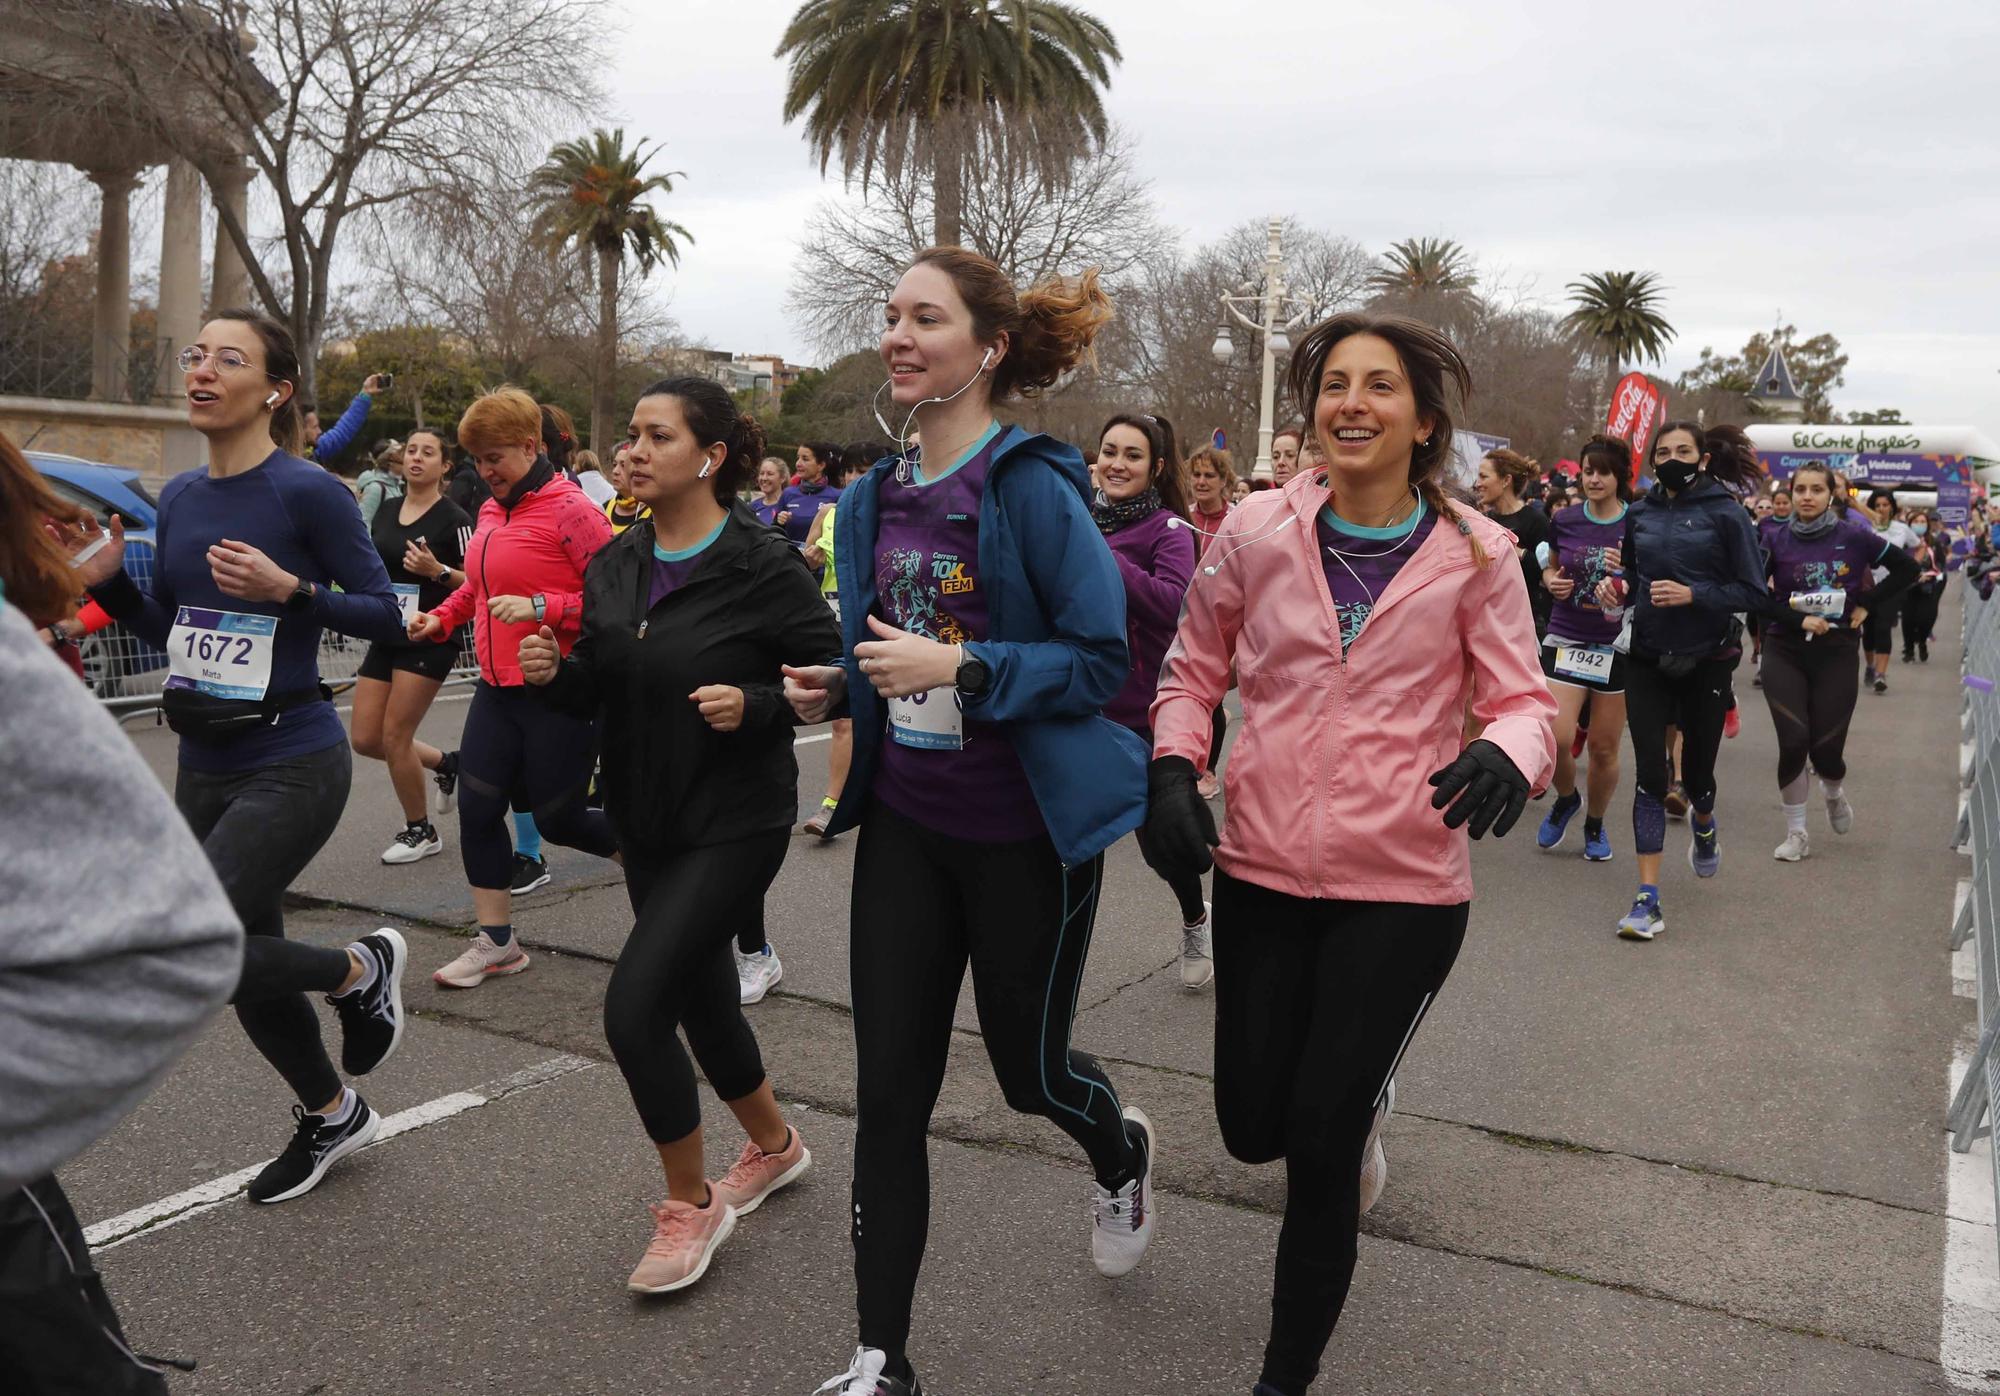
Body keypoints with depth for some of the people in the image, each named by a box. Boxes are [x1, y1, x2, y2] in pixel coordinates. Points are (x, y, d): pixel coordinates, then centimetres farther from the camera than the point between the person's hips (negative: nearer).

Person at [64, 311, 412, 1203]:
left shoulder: (307, 492, -13)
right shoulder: (179, 497, 7)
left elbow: (384, 614, -11)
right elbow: (169, 631, 15)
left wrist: (288, 589, -24)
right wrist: (107, 582, -2)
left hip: (291, 767, -7)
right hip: (204, 766, 7)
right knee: (248, 960, 15)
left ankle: (361, 969, 11)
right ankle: (330, 1117, 37)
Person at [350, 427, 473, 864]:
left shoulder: (453, 518, -9)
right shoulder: (387, 511, 11)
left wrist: (437, 570, -25)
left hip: (429, 639, -7)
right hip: (386, 636, 7)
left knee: (394, 737, -6)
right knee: (364, 739, 5)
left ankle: (420, 832, 14)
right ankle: (447, 764, 29)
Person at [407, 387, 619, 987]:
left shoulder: (568, 510, -14)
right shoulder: (491, 511, 10)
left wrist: (539, 607, -25)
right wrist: (440, 617, 8)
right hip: (498, 690, 8)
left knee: (557, 820, 2)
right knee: (477, 809, 5)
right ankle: (495, 943, 18)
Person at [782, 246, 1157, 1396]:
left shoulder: (1032, 487, -16)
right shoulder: (878, 499, 5)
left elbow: (1102, 658, -16)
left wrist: (959, 668, -27)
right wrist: (836, 686, -2)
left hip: (1025, 834, -5)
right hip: (906, 823, 6)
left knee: (1028, 1066, 13)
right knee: (889, 1093, 5)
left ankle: (1125, 1153, 51)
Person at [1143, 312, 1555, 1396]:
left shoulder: (1474, 555, -4)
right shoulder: (1256, 533, -1)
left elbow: (1522, 699, -2)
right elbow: (1193, 671, 9)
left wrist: (1506, 754, -25)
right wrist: (1171, 768, -8)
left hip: (1403, 885, -2)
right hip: (1263, 869, 2)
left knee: (1320, 1143, 0)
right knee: (1252, 1125, 10)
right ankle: (1359, 1098, 49)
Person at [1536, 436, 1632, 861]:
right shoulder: (1564, 521, 3)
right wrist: (1551, 581, -3)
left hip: (1617, 646, -1)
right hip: (1566, 640, 1)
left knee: (1604, 748, 7)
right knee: (1557, 739, -13)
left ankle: (1595, 823, 31)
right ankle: (1566, 799, 19)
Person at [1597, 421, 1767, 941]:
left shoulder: (1725, 514, -6)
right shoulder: (1640, 513, 5)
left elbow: (1753, 592, -8)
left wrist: (1693, 595, -20)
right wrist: (1616, 586, -4)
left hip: (1706, 661, -2)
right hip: (1647, 659, 2)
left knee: (1696, 773, 10)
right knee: (1650, 774, -5)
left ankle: (1703, 822, 49)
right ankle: (1648, 899, -3)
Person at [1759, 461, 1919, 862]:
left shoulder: (1853, 536, -3)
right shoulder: (1777, 541, -3)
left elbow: (1907, 568, 7)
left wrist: (1867, 606, 2)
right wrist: (1799, 619, -15)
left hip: (1837, 653, 0)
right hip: (1785, 652, 0)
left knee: (1826, 749, -1)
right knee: (1793, 742, -12)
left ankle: (1834, 792, 38)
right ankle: (1796, 833, 7)